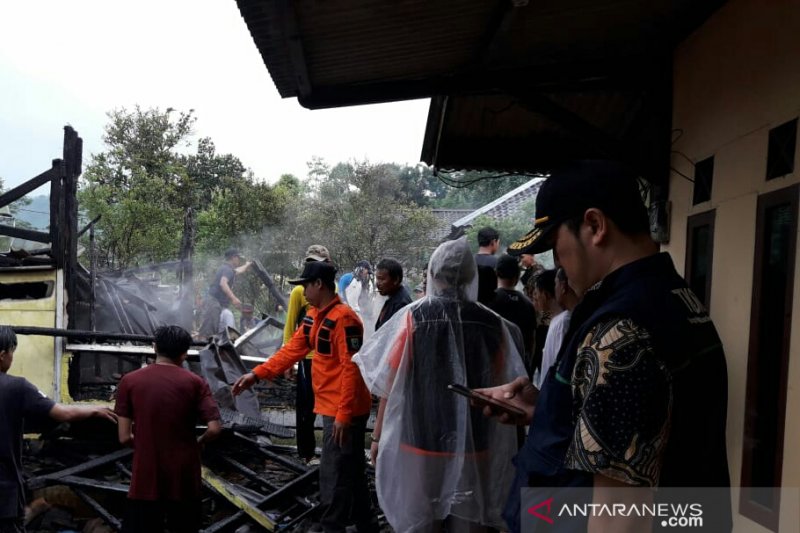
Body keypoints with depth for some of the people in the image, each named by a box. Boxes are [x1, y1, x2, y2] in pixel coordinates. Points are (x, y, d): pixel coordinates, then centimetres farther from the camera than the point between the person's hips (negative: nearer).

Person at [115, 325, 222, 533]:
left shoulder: (129, 380, -2)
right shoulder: (195, 382, -5)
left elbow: (125, 437, -3)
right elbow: (214, 429, -12)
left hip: (145, 480, 0)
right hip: (184, 480, 0)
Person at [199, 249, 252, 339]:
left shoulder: (226, 268, 21)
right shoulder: (228, 269, -10)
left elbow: (239, 270, 45)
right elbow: (223, 283, -28)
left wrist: (247, 265, 63)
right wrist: (233, 298, -37)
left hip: (216, 304, 10)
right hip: (214, 303, -10)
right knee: (206, 333, -16)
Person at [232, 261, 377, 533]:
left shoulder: (343, 318, -21)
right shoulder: (314, 316, 9)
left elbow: (351, 368, -24)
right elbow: (292, 350, 10)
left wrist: (343, 414, -23)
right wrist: (257, 374, 4)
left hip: (345, 412, -10)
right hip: (333, 408, 10)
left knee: (334, 476, 1)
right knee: (351, 472, 21)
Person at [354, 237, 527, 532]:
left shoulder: (412, 317, -11)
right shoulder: (494, 324, -6)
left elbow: (389, 385, -7)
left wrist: (378, 436, 4)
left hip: (420, 441, -1)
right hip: (475, 446, 2)